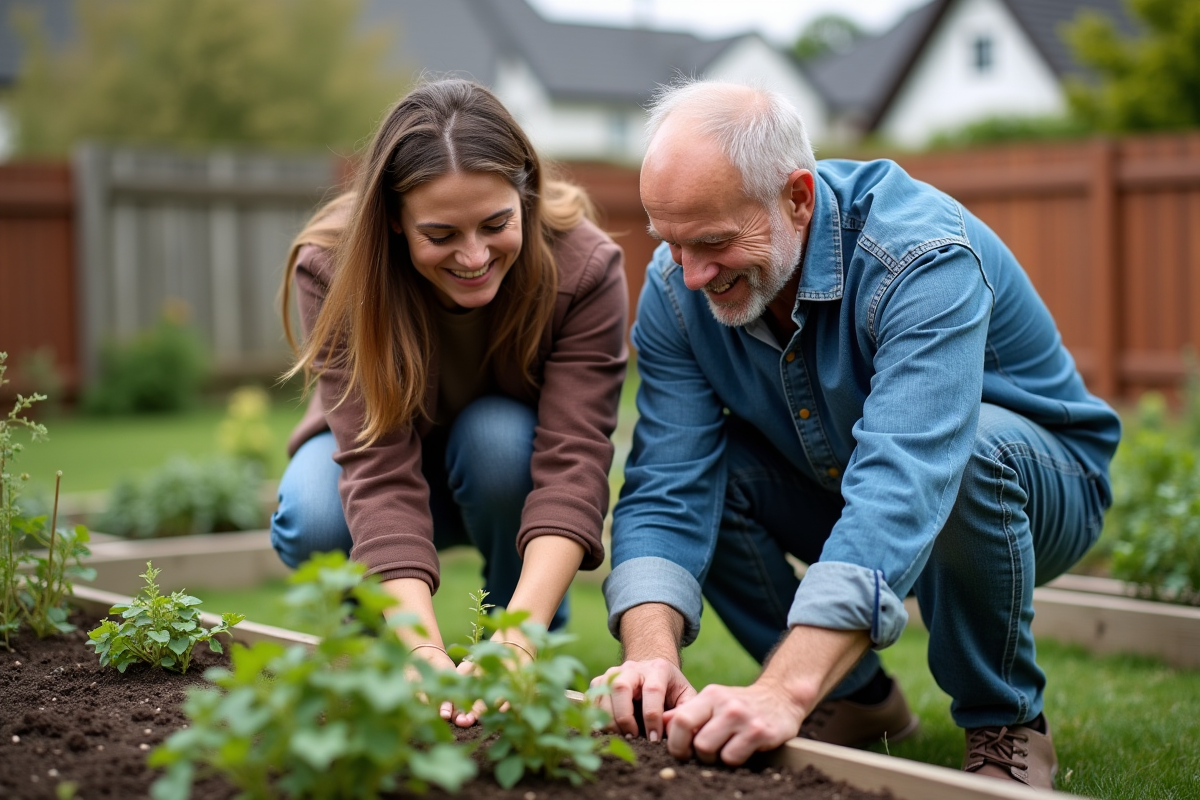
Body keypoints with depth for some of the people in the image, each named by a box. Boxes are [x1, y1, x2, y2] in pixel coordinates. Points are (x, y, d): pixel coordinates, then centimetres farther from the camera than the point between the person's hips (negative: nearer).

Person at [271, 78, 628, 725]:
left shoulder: (585, 266, -30)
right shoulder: (333, 269, -31)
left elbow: (573, 459, -37)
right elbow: (380, 475, -38)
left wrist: (518, 641, -50)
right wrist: (425, 653, -50)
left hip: (510, 475, 1)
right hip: (385, 448, 0)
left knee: (499, 436, -35)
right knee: (313, 523, -33)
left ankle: (541, 636, -8)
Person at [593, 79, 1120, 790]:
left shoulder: (922, 256, -35)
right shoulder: (677, 288, -17)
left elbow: (902, 487, -48)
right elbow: (666, 491, -22)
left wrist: (782, 692, -58)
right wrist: (651, 655, -42)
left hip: (1035, 477, -5)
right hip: (836, 492, 5)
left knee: (968, 451, -38)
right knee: (697, 467, -19)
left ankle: (1006, 723, -12)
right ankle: (856, 697, 1)